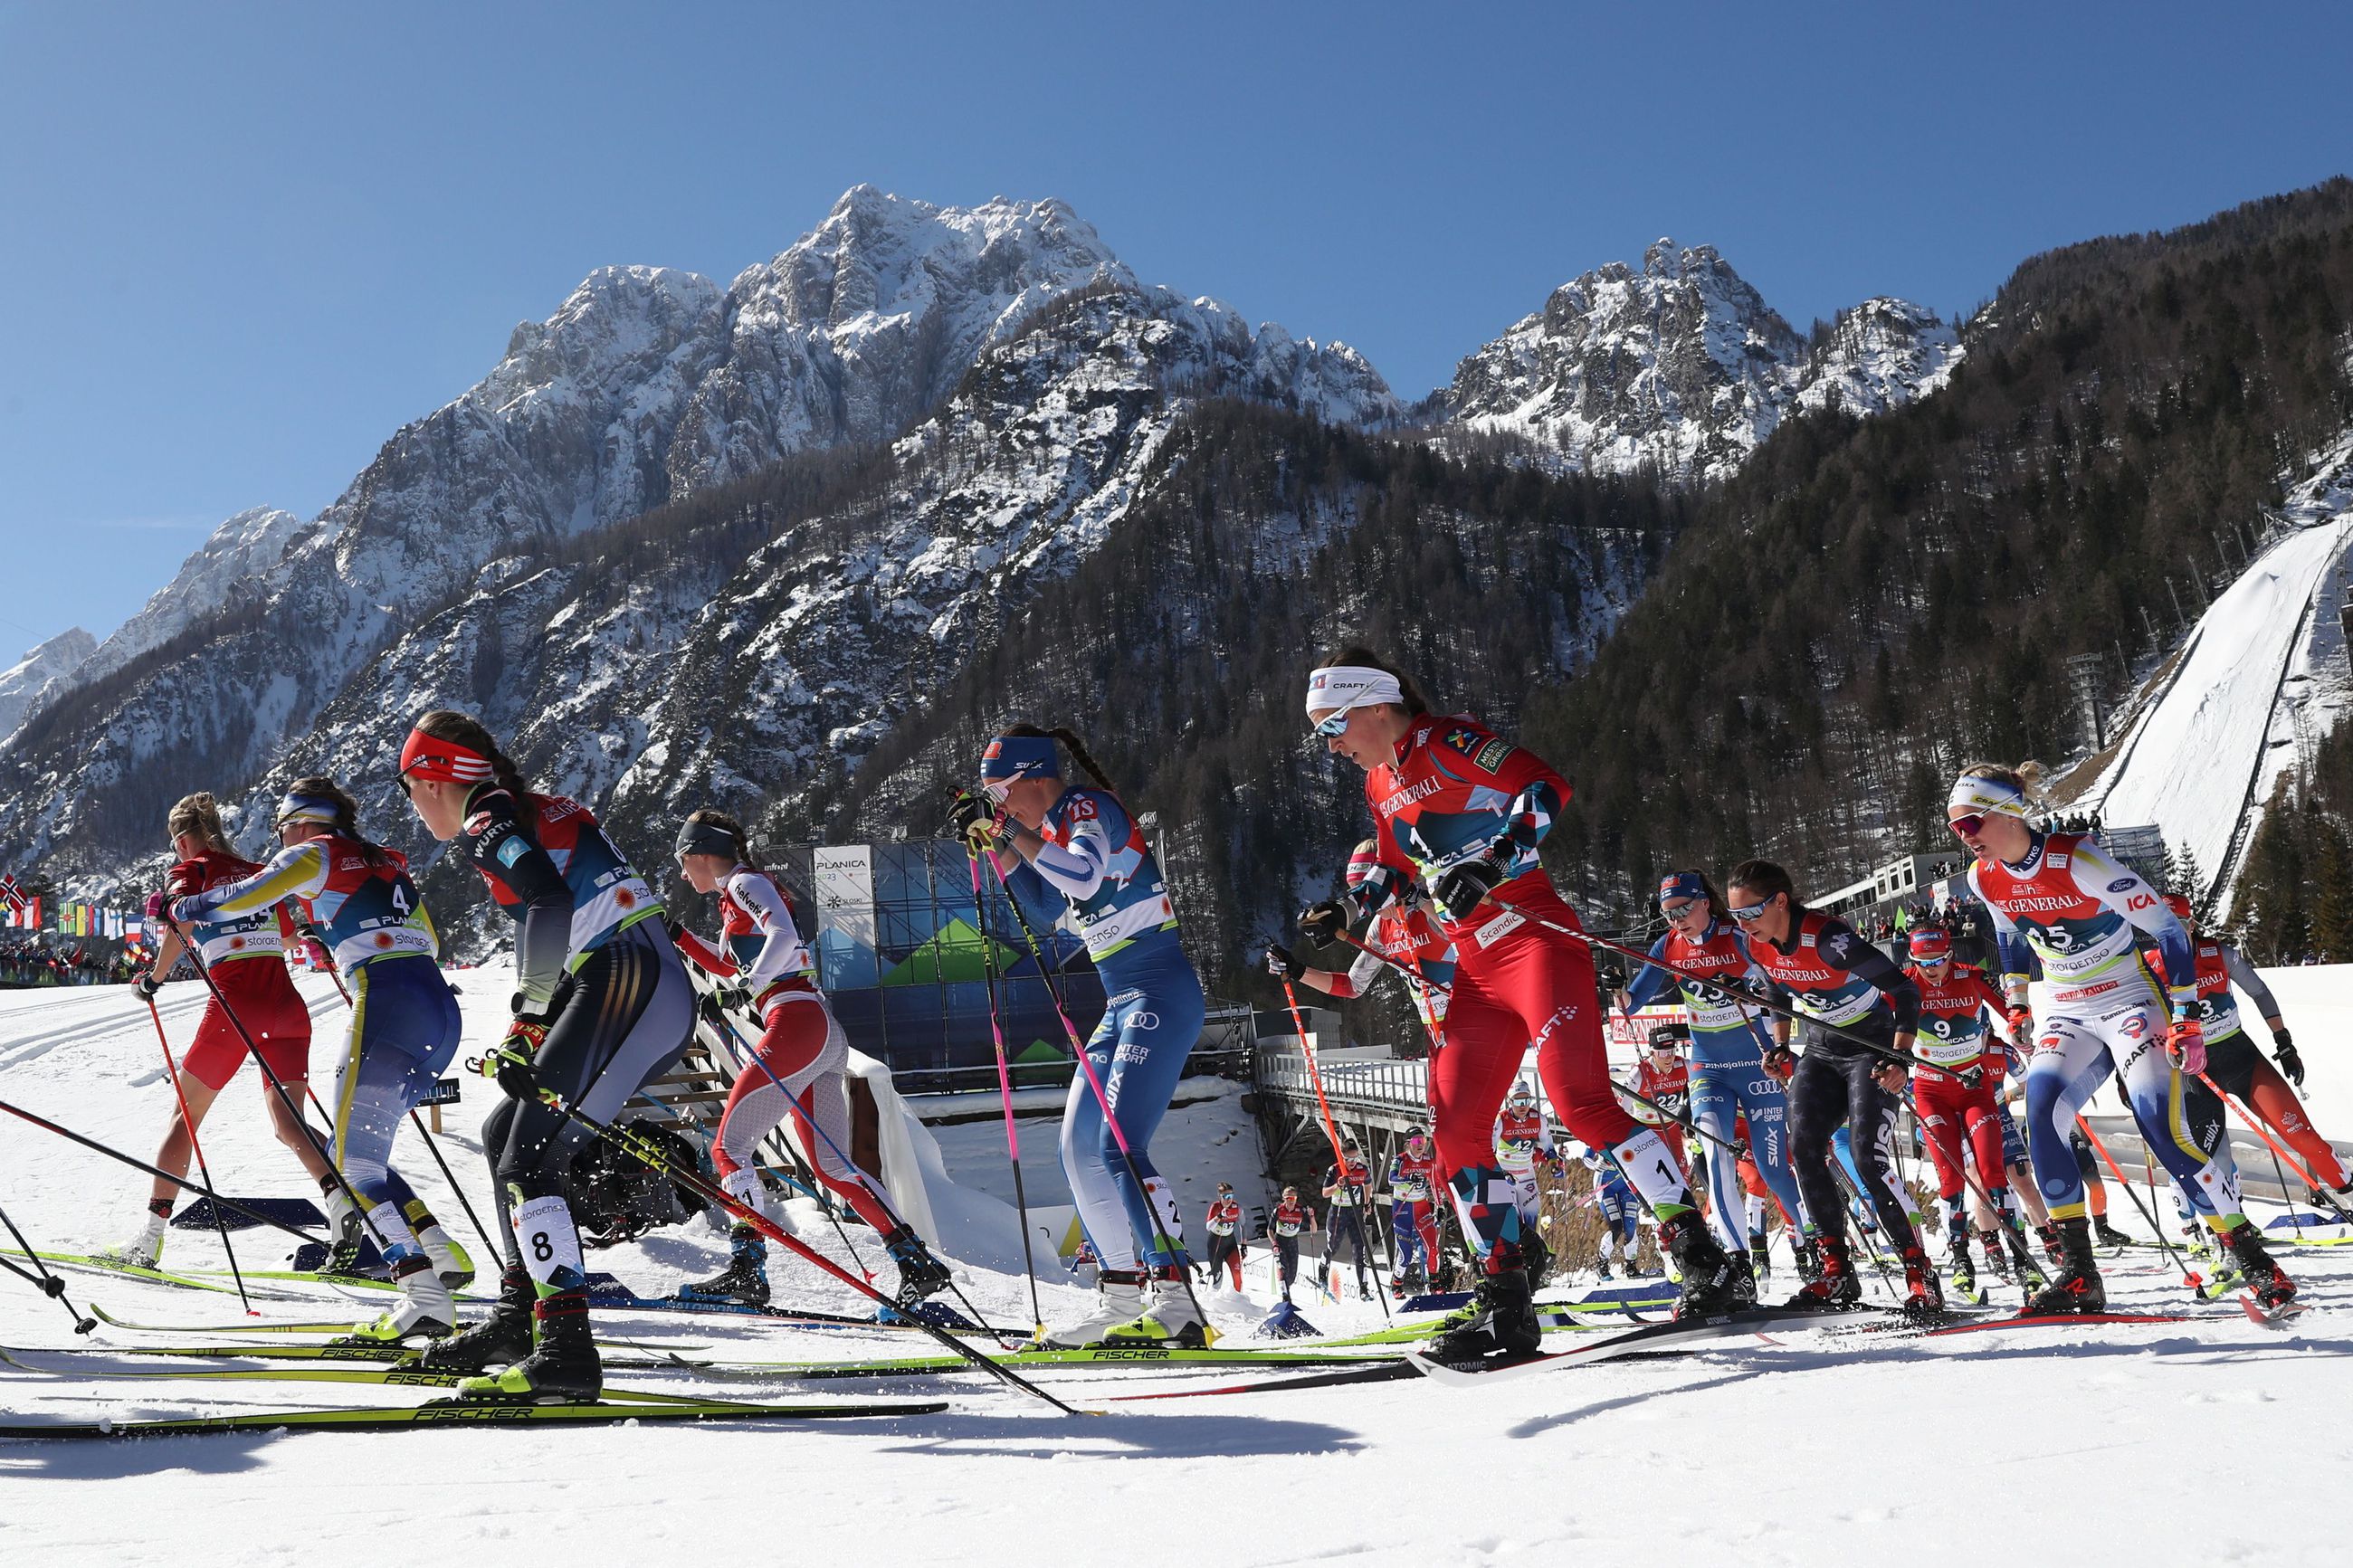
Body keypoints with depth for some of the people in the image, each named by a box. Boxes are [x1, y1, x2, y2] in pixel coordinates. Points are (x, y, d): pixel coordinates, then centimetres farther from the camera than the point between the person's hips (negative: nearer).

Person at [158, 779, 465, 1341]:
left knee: (353, 1166, -7)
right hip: (443, 1009, 8)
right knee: (352, 1156, 17)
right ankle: (441, 1254, 6)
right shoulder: (385, 863, 26)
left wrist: (178, 907, 21)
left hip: (390, 1009, -8)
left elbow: (243, 898, 2)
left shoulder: (315, 854, 7)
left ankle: (425, 1299, -21)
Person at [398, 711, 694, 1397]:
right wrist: (527, 1031, 20)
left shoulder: (484, 821, -3)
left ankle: (565, 1349, -17)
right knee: (506, 1133, 18)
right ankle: (521, 1315, 23)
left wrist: (528, 1021, -16)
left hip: (624, 988, -10)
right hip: (662, 991, 10)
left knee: (530, 1161, -11)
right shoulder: (537, 809, 25)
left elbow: (552, 906, -21)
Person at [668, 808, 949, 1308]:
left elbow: (782, 935, -20)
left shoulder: (745, 882, 0)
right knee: (832, 1166, 6)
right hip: (826, 1036, 9)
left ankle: (746, 1266, -12)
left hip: (796, 1022, -9)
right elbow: (731, 967, 43)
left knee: (729, 1146, -6)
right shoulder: (737, 896, 27)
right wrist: (680, 937, 37)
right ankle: (916, 1261, 0)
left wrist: (749, 985, -32)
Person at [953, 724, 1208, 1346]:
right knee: (1080, 1151, 8)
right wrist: (991, 839, 17)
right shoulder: (1057, 826, 16)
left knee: (1119, 1146, -19)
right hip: (1123, 1007, 10)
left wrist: (1011, 832, -23)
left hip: (1161, 997, -10)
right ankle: (1120, 1303, 12)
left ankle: (1178, 1301, -22)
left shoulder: (1088, 807, -10)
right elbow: (1038, 896, 29)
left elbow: (1084, 875, -30)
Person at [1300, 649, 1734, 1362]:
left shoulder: (1446, 743, -7)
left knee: (1580, 1100, -21)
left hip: (1535, 940, -9)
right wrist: (1344, 908, 16)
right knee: (1454, 1130, 0)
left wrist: (1490, 864, -29)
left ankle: (1702, 1256, -11)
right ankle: (1504, 1304, 4)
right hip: (1477, 969, 9)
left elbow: (1545, 787, -18)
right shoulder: (1381, 783, 17)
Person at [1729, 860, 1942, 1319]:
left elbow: (1904, 990, -26)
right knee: (1803, 1149, -6)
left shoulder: (1827, 938, -29)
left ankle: (1921, 1275, -8)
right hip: (1821, 1052, 7)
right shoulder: (1758, 944, -7)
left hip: (1874, 1050, -7)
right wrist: (1780, 1048, 8)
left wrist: (1900, 1057, -33)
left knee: (1869, 1158, -19)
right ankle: (1838, 1273, 2)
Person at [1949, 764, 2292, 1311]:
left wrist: (2186, 1017, -20)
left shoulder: (2077, 860, -23)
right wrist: (2015, 1003, 16)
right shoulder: (1984, 878, -3)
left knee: (2161, 1125, -20)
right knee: (2040, 1115, -16)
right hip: (2064, 1014, 6)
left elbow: (2167, 928, -18)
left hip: (2129, 999, -5)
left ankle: (2252, 1258, -5)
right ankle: (2078, 1275, -12)